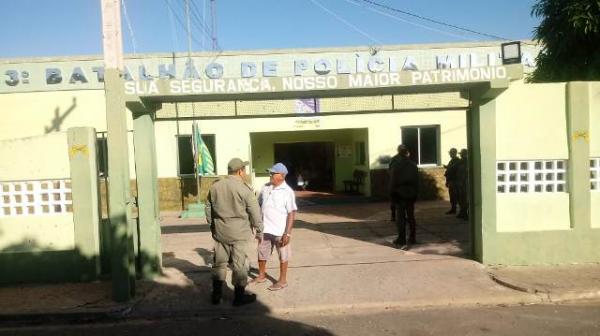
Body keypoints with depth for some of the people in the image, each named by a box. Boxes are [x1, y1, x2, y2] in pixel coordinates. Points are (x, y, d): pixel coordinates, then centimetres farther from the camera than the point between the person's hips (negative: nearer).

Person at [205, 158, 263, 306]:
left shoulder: (215, 187, 3)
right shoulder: (244, 189, -13)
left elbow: (209, 210, 11)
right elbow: (255, 212, -10)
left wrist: (213, 226, 23)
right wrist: (259, 230, 2)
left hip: (220, 231, 5)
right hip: (239, 232, -5)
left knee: (219, 262, 16)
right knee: (240, 264, 6)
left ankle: (216, 294, 25)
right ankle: (239, 296, 16)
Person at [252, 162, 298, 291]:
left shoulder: (287, 191, -14)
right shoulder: (265, 187, 3)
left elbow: (292, 214, -15)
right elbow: (258, 205, 14)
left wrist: (287, 233, -19)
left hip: (279, 231, -6)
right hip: (265, 229, 6)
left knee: (282, 256, 10)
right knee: (261, 252, 19)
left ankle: (282, 280, 23)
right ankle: (261, 275, 38)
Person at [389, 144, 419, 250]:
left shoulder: (395, 165, -11)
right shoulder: (413, 165, 4)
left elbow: (392, 182, -10)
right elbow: (417, 181, 7)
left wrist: (392, 194, -3)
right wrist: (415, 194, 11)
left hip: (400, 194, -4)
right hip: (411, 194, 5)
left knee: (400, 217, -2)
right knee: (411, 216, 12)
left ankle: (402, 240, -2)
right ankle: (412, 238, 18)